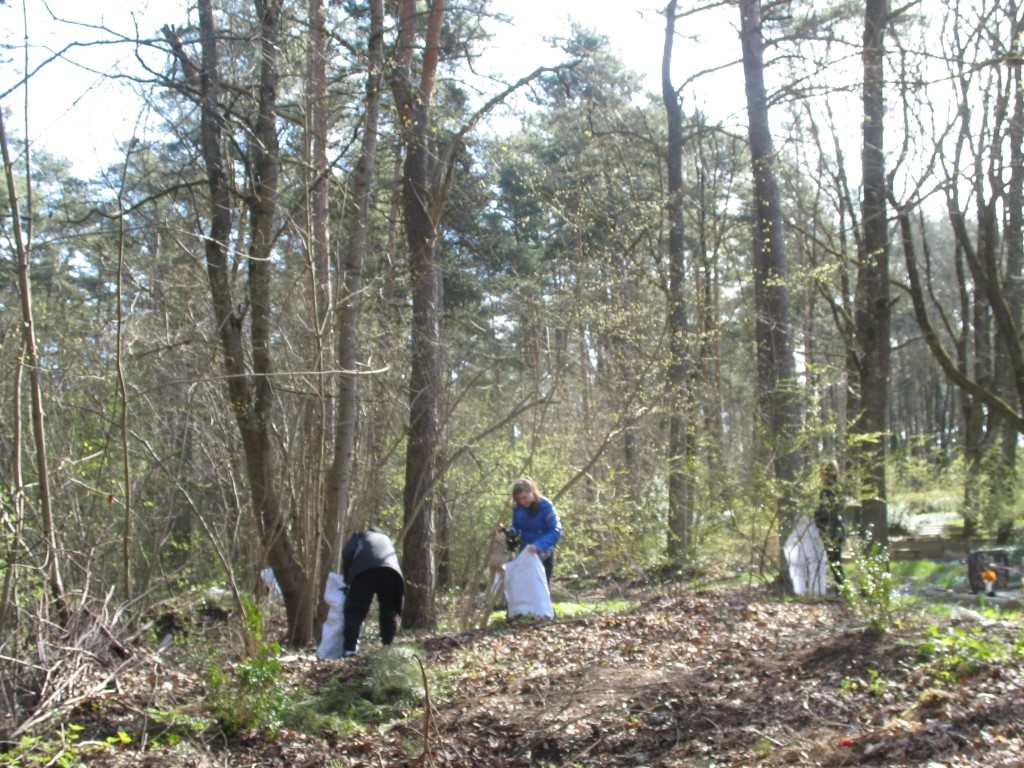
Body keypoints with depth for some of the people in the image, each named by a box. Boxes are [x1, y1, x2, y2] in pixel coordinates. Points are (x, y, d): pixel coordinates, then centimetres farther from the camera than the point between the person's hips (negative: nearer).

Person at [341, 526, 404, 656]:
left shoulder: (359, 535, 33)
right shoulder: (386, 539, 43)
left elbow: (347, 554, 13)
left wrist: (347, 579, 24)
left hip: (366, 568, -3)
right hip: (391, 571, 3)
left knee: (355, 609, 0)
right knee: (389, 612, 15)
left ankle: (350, 648, -12)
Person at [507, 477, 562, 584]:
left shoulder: (545, 506, -20)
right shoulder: (517, 507, -6)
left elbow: (556, 531, -24)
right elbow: (515, 528, 6)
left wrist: (539, 545, -39)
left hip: (543, 556, -5)